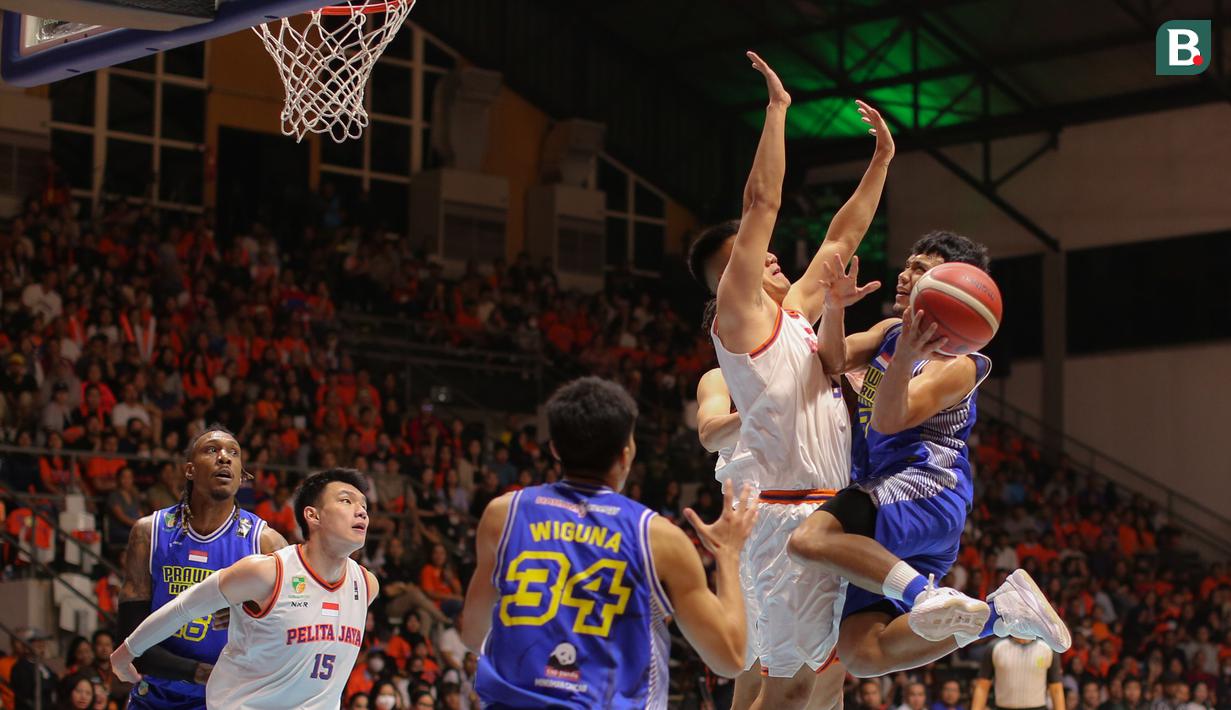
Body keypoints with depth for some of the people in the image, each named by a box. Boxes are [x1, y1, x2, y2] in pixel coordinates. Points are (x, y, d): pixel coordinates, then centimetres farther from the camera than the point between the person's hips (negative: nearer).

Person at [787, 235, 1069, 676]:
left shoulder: (956, 362, -8)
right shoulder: (892, 332, 18)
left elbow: (888, 421, -20)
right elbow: (833, 363, 5)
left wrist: (905, 357, -37)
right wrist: (834, 308, -13)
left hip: (925, 495, -9)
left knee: (809, 540, -35)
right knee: (860, 656, -2)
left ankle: (925, 593, -33)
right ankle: (1001, 612, 0)